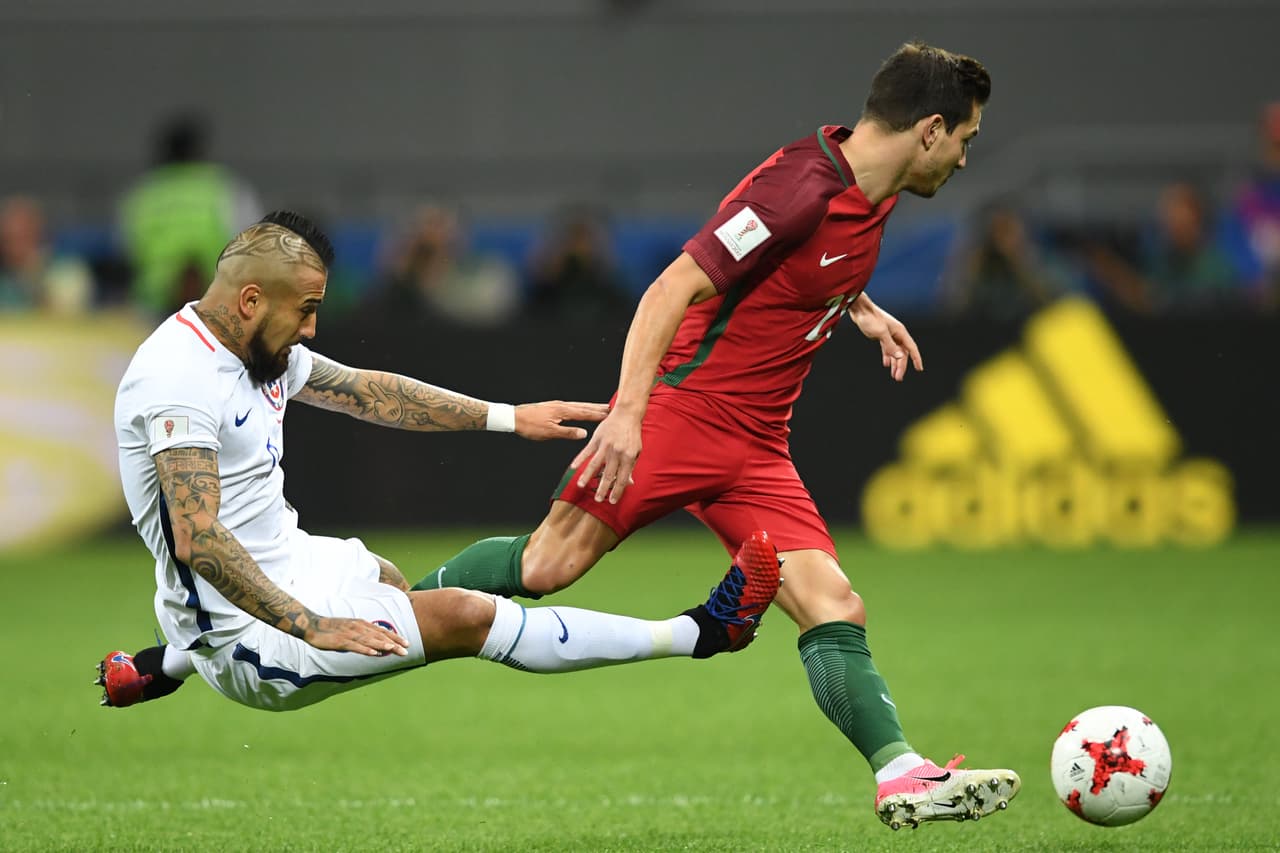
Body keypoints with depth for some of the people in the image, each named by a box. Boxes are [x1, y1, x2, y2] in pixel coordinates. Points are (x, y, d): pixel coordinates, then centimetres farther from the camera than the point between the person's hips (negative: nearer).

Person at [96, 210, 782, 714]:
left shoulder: (257, 346, 3)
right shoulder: (182, 378, -26)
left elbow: (366, 393, 13)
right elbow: (198, 539, -32)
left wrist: (509, 417, 13)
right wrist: (311, 628, -32)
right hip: (242, 632, -10)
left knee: (386, 579, 37)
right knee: (461, 616, -12)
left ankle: (164, 666, 30)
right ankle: (699, 634, -5)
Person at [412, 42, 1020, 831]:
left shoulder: (873, 199, 10)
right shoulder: (802, 187, -18)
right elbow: (675, 287, -21)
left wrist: (859, 308, 26)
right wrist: (628, 410, -29)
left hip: (758, 450, 8)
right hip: (683, 406, -8)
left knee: (835, 608, -7)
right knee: (548, 567, -7)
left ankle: (903, 777, -17)